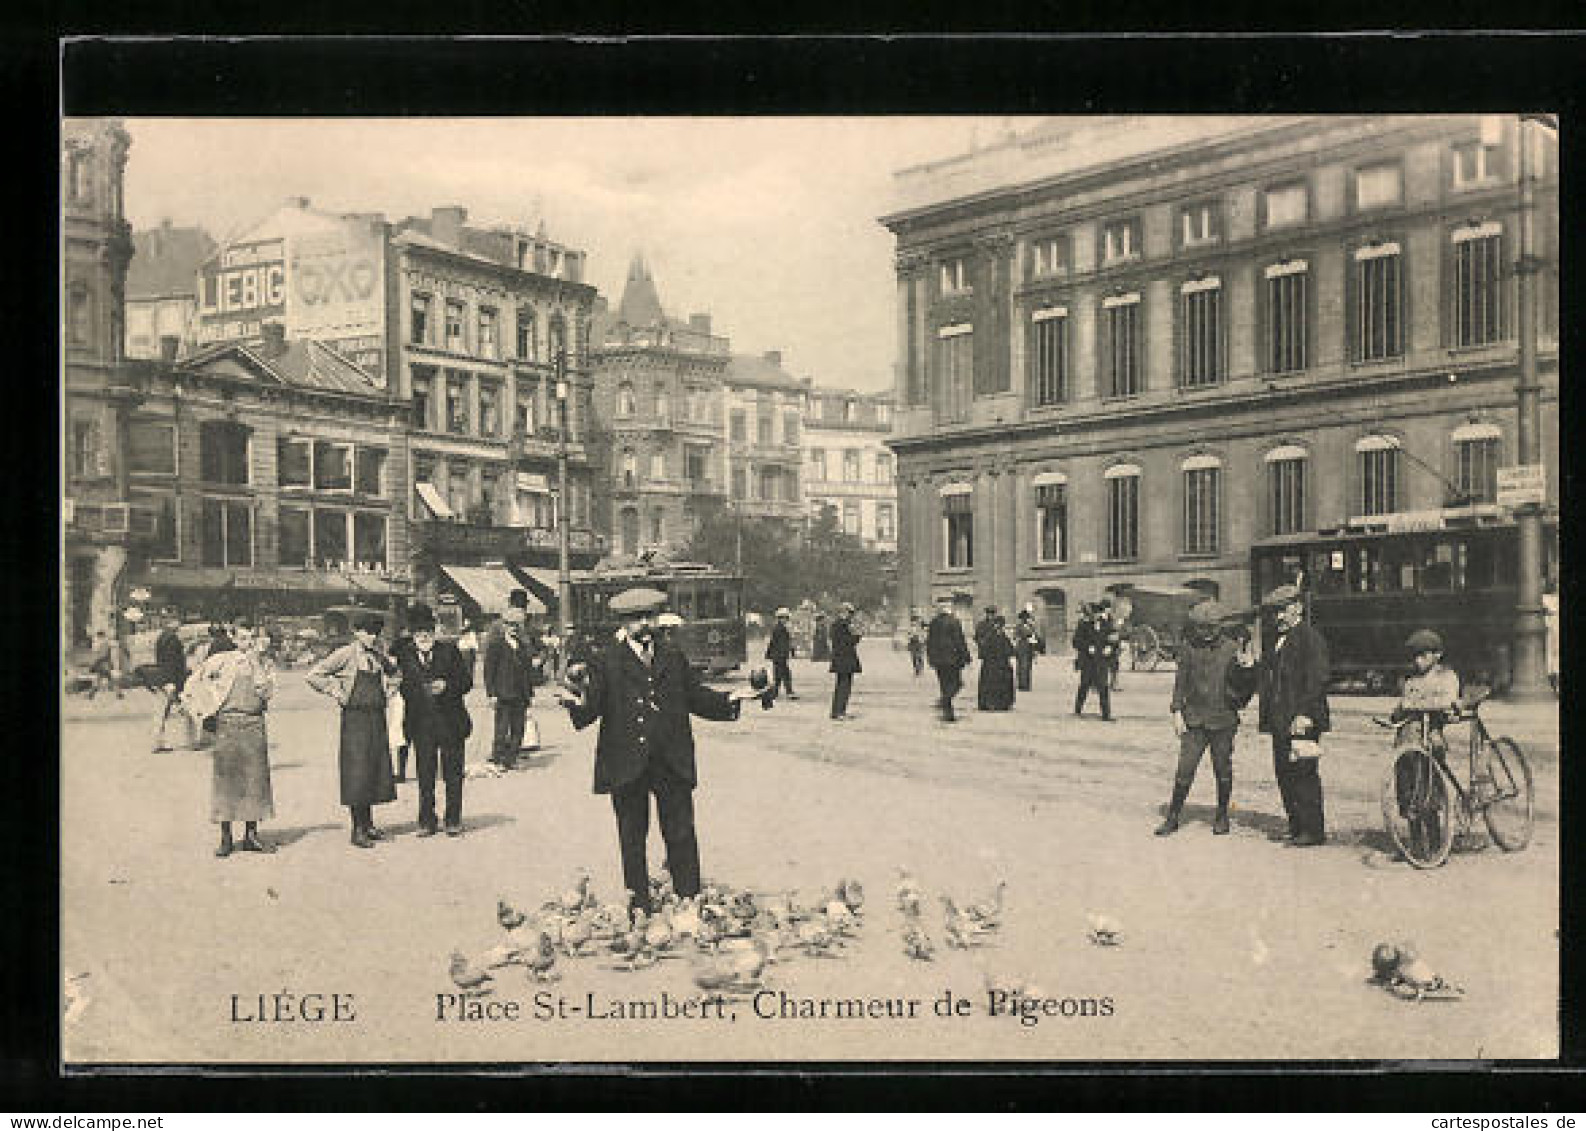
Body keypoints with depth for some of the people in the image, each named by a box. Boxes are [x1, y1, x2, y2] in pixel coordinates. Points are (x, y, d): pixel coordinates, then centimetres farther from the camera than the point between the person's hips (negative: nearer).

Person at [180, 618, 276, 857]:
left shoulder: (261, 663, 9)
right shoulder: (221, 660, 1)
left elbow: (266, 691, -7)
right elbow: (193, 685, 7)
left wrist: (255, 663, -9)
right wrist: (203, 713, 2)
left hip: (255, 724, 3)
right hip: (228, 723, -2)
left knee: (255, 779, 3)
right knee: (225, 779, -1)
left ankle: (251, 835, 12)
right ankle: (225, 838, 6)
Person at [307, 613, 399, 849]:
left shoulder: (380, 655, 9)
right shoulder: (346, 655, -7)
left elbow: (393, 671, 31)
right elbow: (313, 675, -8)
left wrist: (390, 689, 14)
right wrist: (335, 690, -10)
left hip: (377, 718, 6)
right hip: (355, 717, -6)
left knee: (376, 769, 8)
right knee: (357, 772, -5)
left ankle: (368, 824, 19)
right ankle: (358, 829, 1)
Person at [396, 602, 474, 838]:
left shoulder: (449, 651, 2)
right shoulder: (405, 656, 6)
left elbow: (466, 681, 1)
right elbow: (405, 689, 7)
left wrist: (446, 686, -15)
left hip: (450, 722, -1)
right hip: (421, 724, 1)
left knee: (453, 773, 4)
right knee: (425, 776, 3)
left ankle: (453, 821, 14)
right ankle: (426, 821, 13)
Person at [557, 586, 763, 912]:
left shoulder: (674, 657, 14)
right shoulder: (605, 661, 3)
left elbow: (696, 697, 16)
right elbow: (590, 708, -5)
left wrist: (729, 699, 1)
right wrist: (576, 703, -28)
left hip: (673, 765, 2)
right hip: (627, 768, -2)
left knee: (682, 836, 3)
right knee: (632, 841, 7)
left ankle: (689, 902, 12)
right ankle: (639, 907, 17)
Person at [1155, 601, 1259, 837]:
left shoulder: (1232, 648, -1)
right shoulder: (1189, 647, 3)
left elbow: (1240, 685, 0)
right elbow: (1181, 680, 8)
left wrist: (1248, 665, -20)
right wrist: (1177, 711, 2)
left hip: (1223, 720, -1)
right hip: (1194, 719, 1)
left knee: (1223, 770, 8)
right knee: (1185, 769, -2)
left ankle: (1222, 817, 23)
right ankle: (1172, 817, 7)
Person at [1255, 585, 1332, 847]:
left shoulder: (1311, 638, -8)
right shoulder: (1277, 639, 19)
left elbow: (1317, 678, -16)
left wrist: (1304, 715, -22)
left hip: (1301, 720, -9)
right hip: (1280, 722, 9)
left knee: (1303, 774, -6)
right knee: (1284, 774, 10)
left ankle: (1314, 831, 1)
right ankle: (1297, 827, 19)